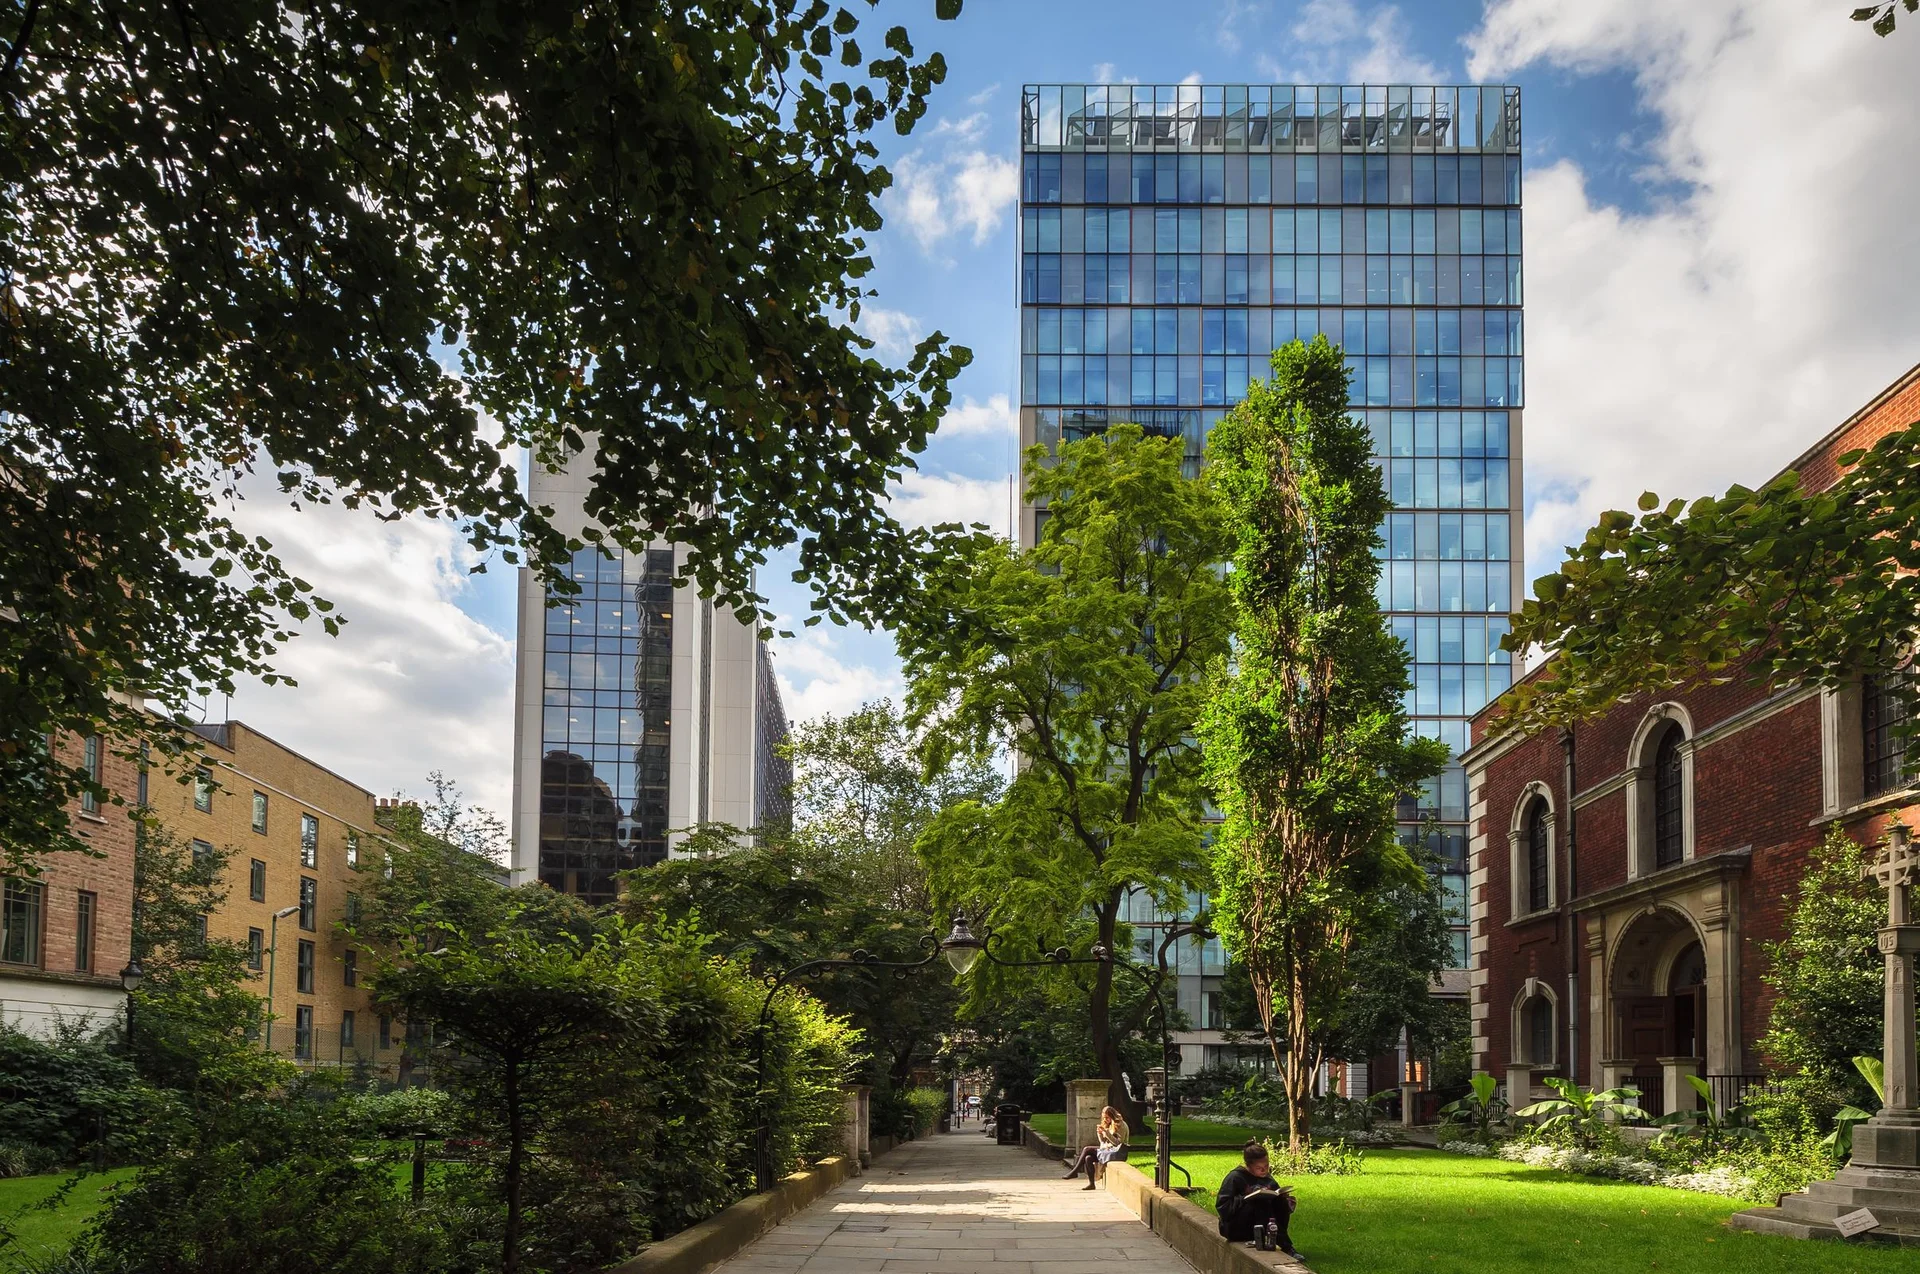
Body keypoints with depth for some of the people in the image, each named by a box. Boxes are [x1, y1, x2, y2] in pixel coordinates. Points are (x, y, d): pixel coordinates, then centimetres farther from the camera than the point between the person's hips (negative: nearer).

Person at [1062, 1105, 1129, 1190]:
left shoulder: (1121, 1125, -7)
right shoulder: (1108, 1125, 17)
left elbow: (1118, 1143, -15)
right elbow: (1104, 1142, 20)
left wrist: (1106, 1132, -22)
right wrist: (1099, 1133, 0)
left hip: (1116, 1152, -8)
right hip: (1107, 1149, 8)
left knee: (1086, 1149, -18)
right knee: (1088, 1158, -19)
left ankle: (1075, 1172, -9)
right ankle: (1091, 1183, -21)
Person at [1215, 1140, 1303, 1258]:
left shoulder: (1267, 1179, 7)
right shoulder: (1235, 1178, -12)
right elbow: (1222, 1205, -19)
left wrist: (1286, 1199, -17)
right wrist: (1249, 1198, -25)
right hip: (1235, 1229, -6)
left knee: (1282, 1202, -17)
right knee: (1261, 1202, -31)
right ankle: (1285, 1246, -32)